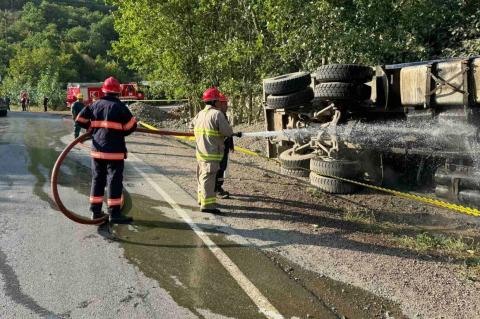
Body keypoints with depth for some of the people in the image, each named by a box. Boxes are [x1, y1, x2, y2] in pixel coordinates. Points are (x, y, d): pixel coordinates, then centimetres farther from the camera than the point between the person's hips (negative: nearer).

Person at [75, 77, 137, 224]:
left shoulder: (95, 104, 7)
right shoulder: (119, 106, -9)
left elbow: (80, 119, 10)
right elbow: (131, 125, -10)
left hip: (97, 149, 5)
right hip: (114, 150, -5)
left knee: (97, 179, 14)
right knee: (115, 181, -1)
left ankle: (96, 211, 20)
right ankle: (114, 214, 0)